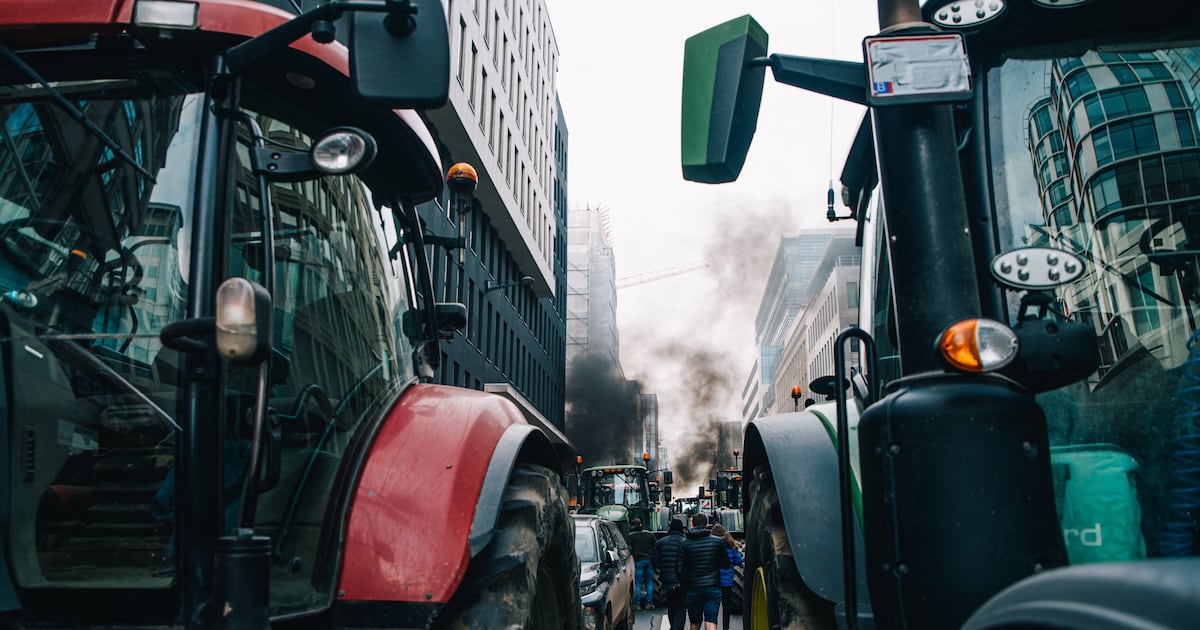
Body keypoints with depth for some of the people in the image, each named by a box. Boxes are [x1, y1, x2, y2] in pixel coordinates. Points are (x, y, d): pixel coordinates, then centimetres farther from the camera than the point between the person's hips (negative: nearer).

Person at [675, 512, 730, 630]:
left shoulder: (685, 543, -4)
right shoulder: (717, 541, -2)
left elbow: (679, 569, -6)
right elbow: (726, 565, 6)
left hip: (693, 589, 1)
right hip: (713, 589, 0)